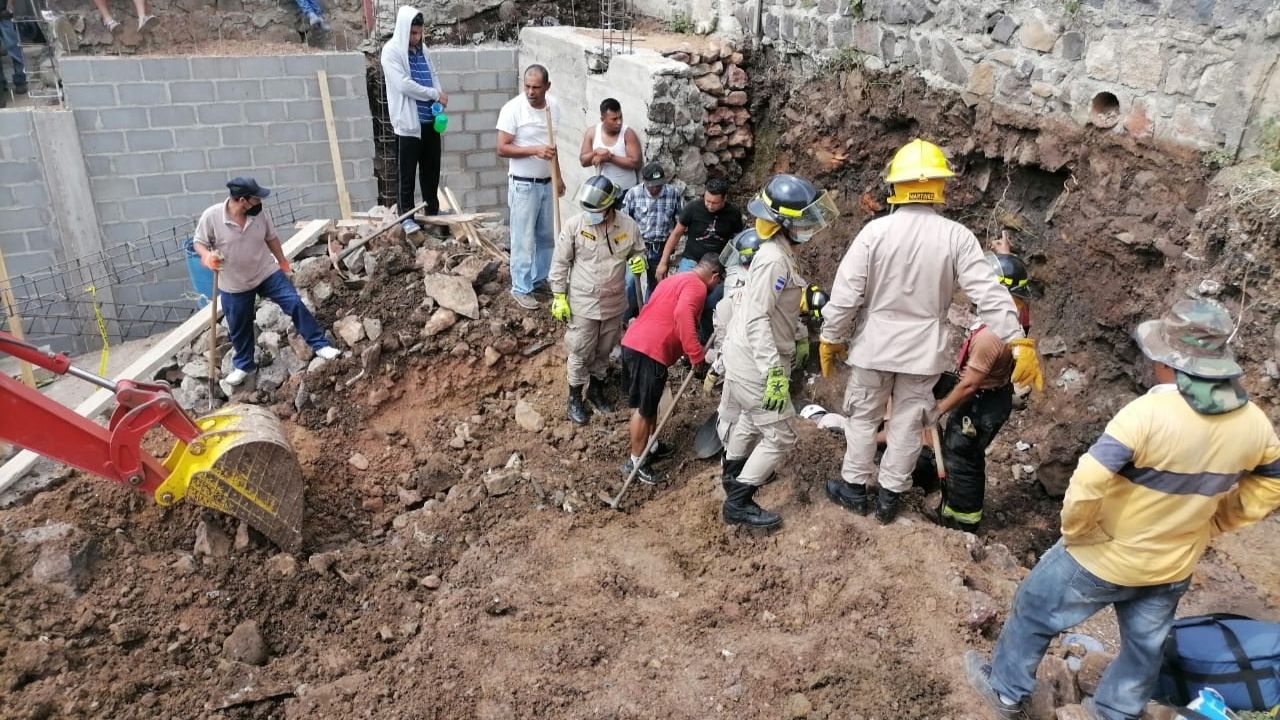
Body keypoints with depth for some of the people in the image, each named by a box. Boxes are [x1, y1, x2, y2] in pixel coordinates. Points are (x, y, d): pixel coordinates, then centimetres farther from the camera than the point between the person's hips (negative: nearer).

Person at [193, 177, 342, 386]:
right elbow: (199, 242, -7)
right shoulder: (211, 217, -20)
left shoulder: (260, 214, -11)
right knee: (239, 328, 13)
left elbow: (271, 238, 6)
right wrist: (206, 256, -29)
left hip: (267, 273, 1)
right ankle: (244, 365, 36)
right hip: (234, 285, -1)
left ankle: (320, 345, 0)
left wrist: (282, 261, 16)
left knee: (295, 303, -12)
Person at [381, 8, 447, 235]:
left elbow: (433, 76, 17)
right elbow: (404, 85, -19)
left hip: (430, 119, 7)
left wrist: (439, 98, -3)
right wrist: (435, 94, -14)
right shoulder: (391, 51, -10)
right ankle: (407, 215, 10)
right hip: (408, 121, -7)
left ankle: (433, 209, 27)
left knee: (431, 167, 14)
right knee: (406, 171, 1)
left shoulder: (422, 48, 11)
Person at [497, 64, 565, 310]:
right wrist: (535, 150, -28)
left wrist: (558, 177, 16)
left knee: (547, 235, 16)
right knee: (524, 239, 0)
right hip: (523, 185, -6)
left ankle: (539, 278, 33)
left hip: (547, 183, 6)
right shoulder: (512, 109, -17)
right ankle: (521, 288, 12)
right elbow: (502, 149, -17)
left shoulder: (553, 107, 2)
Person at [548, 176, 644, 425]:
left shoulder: (628, 225, -10)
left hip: (614, 303, 3)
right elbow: (560, 263, -7)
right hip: (582, 303, -3)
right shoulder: (574, 225, -16)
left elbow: (638, 251, 9)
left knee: (604, 351, 20)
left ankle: (597, 390, 41)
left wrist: (638, 260, -15)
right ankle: (575, 398, 26)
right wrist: (559, 296, -8)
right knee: (580, 353, 7)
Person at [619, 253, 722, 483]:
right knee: (644, 408, 2)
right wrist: (697, 354, -22)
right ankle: (635, 462, 12)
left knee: (649, 403, 23)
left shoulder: (676, 279, 26)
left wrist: (689, 352, 45)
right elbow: (683, 314, -24)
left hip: (633, 343, 10)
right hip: (650, 351, -10)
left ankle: (651, 446, 37)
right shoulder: (697, 286, -5)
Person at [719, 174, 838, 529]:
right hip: (756, 361, -10)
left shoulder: (778, 253, 7)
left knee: (751, 417, 28)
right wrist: (775, 372, -33)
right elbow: (756, 320, -29)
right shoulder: (774, 259, -24)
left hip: (747, 356, 10)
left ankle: (734, 471, 49)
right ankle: (738, 502, 6)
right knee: (780, 436, -2)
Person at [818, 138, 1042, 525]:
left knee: (863, 417, 16)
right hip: (924, 351, 1)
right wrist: (1019, 343, -10)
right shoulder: (956, 236, -11)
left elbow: (846, 292, -12)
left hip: (874, 346, -1)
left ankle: (853, 488, 29)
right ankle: (889, 497, 26)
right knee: (908, 424, 14)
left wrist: (830, 337, 0)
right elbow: (989, 294, -14)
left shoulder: (875, 231, -14)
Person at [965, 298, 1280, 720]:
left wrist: (1076, 533, -17)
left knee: (1035, 613, 17)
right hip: (1175, 566, 6)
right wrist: (1209, 525, 10)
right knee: (1146, 645, 26)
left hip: (1105, 558, -5)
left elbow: (1087, 484, -35)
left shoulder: (1149, 413, -31)